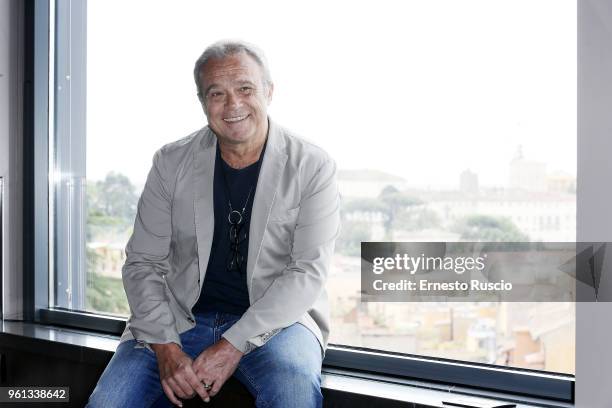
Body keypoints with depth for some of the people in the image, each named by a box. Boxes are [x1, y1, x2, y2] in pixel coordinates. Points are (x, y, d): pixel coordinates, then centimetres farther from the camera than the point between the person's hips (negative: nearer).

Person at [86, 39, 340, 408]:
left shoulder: (312, 167, -3)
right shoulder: (171, 163, 4)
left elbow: (309, 271, -9)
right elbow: (143, 264, 3)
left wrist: (235, 344, -18)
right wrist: (165, 346, -12)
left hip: (276, 321, -1)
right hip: (179, 318, 2)